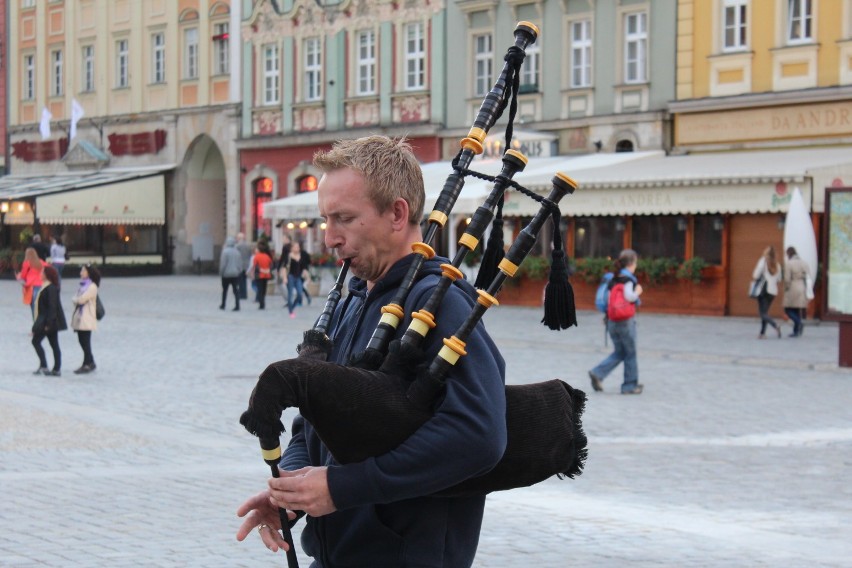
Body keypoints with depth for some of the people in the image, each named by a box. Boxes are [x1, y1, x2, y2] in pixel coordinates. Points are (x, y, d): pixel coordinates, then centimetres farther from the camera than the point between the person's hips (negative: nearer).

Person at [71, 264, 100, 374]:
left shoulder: (92, 287, -12)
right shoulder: (82, 285, 17)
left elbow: (82, 299, -19)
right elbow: (75, 299, 14)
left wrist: (75, 299, -1)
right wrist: (76, 300, -7)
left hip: (87, 318, -9)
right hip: (79, 317, 9)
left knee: (85, 342, -6)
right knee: (82, 341, 11)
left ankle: (87, 364, -2)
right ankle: (90, 363, 19)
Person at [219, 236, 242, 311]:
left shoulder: (225, 251, -12)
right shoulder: (237, 252, 3)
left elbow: (223, 264, -13)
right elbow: (240, 263, 6)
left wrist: (221, 273, -3)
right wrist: (239, 271, 16)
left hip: (226, 274, -3)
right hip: (235, 274, 3)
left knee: (224, 290, 13)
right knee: (236, 291, 0)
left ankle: (223, 305, 23)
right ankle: (237, 306, -9)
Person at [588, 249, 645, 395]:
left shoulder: (613, 279, 10)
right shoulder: (628, 278, -11)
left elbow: (608, 299, 10)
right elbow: (629, 296, -24)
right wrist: (638, 292, -6)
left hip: (612, 321, 7)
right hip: (626, 321, -7)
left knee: (619, 352, 17)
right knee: (630, 354, 7)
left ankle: (597, 373, 1)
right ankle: (630, 385, 13)